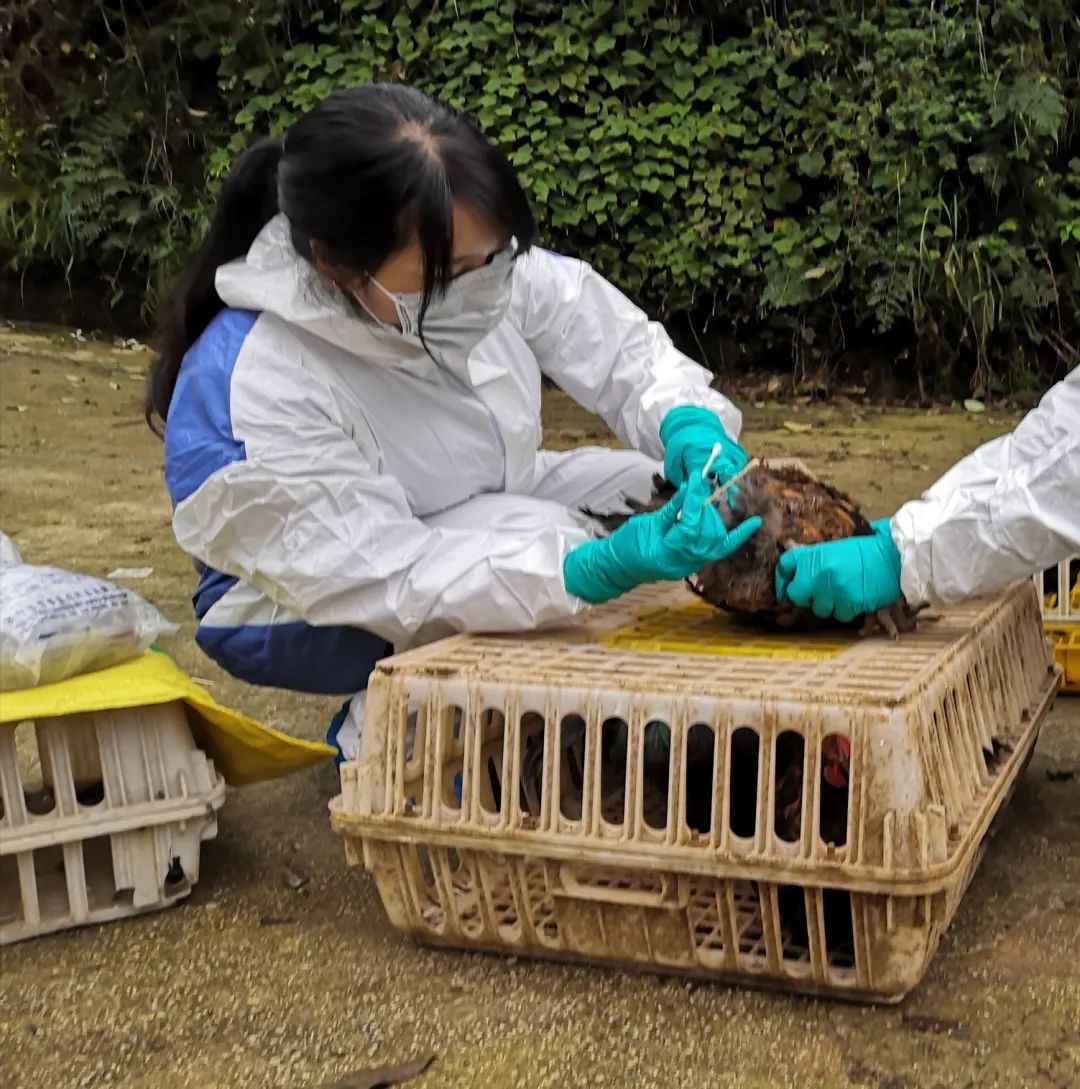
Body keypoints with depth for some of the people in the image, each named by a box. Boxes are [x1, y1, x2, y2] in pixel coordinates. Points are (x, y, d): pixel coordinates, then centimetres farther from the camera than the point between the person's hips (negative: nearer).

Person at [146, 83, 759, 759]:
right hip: (310, 615, -6)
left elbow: (622, 348, -8)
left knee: (660, 486, -7)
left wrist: (691, 426, -31)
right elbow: (384, 583, -35)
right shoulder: (261, 391, -35)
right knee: (553, 543, -29)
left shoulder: (476, 263, -20)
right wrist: (605, 568, -45)